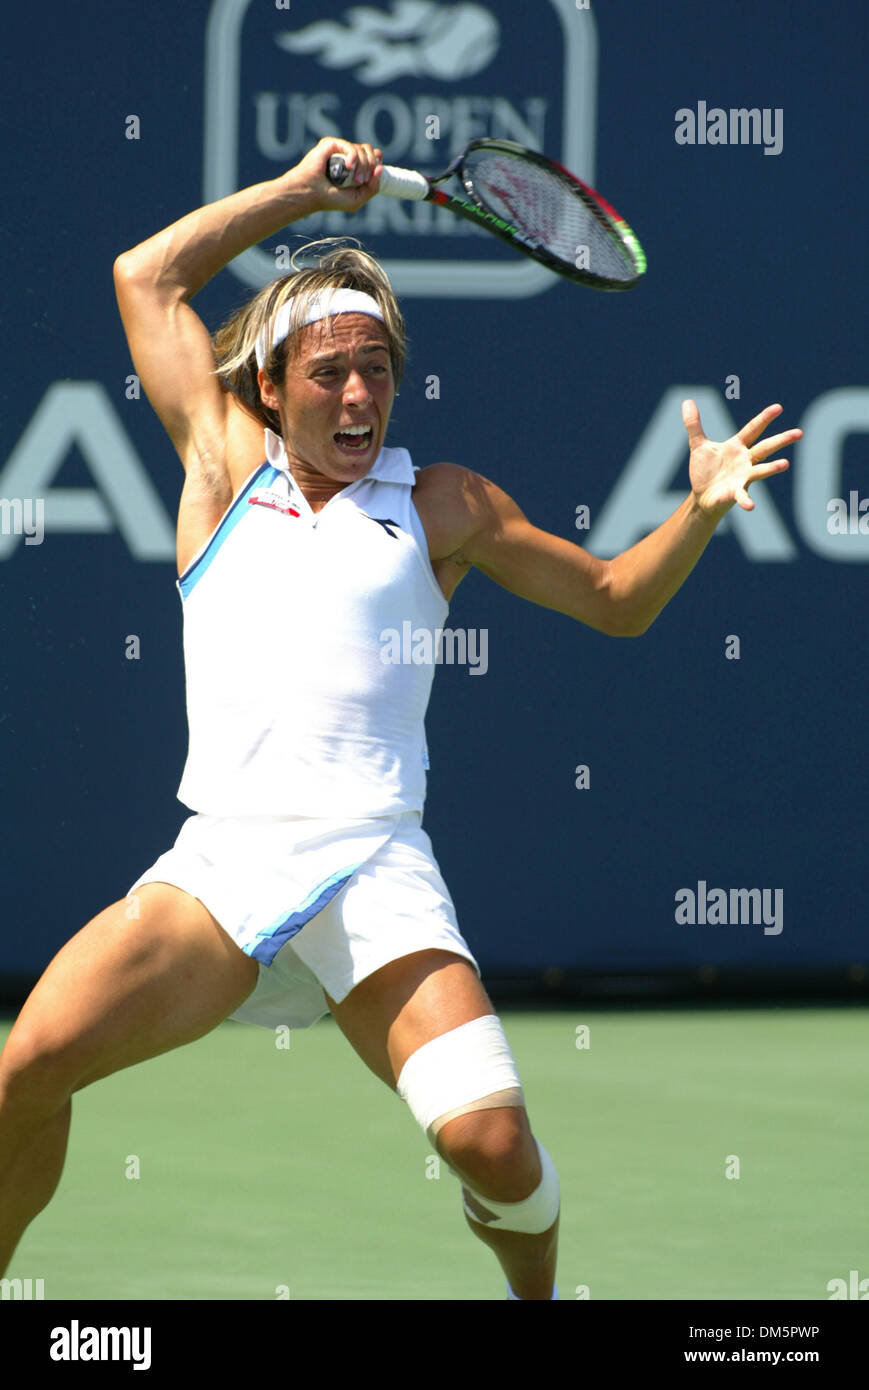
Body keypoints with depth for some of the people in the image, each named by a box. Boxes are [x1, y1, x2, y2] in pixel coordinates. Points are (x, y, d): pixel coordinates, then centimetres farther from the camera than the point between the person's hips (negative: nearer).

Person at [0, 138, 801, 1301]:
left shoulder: (444, 505, 16)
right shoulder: (226, 464, 17)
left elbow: (614, 600, 21)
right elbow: (146, 278, 20)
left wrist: (701, 513, 4)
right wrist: (303, 190, 18)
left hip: (377, 872, -1)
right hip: (220, 858, 1)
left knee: (494, 1147, -17)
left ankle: (535, 1294, 15)